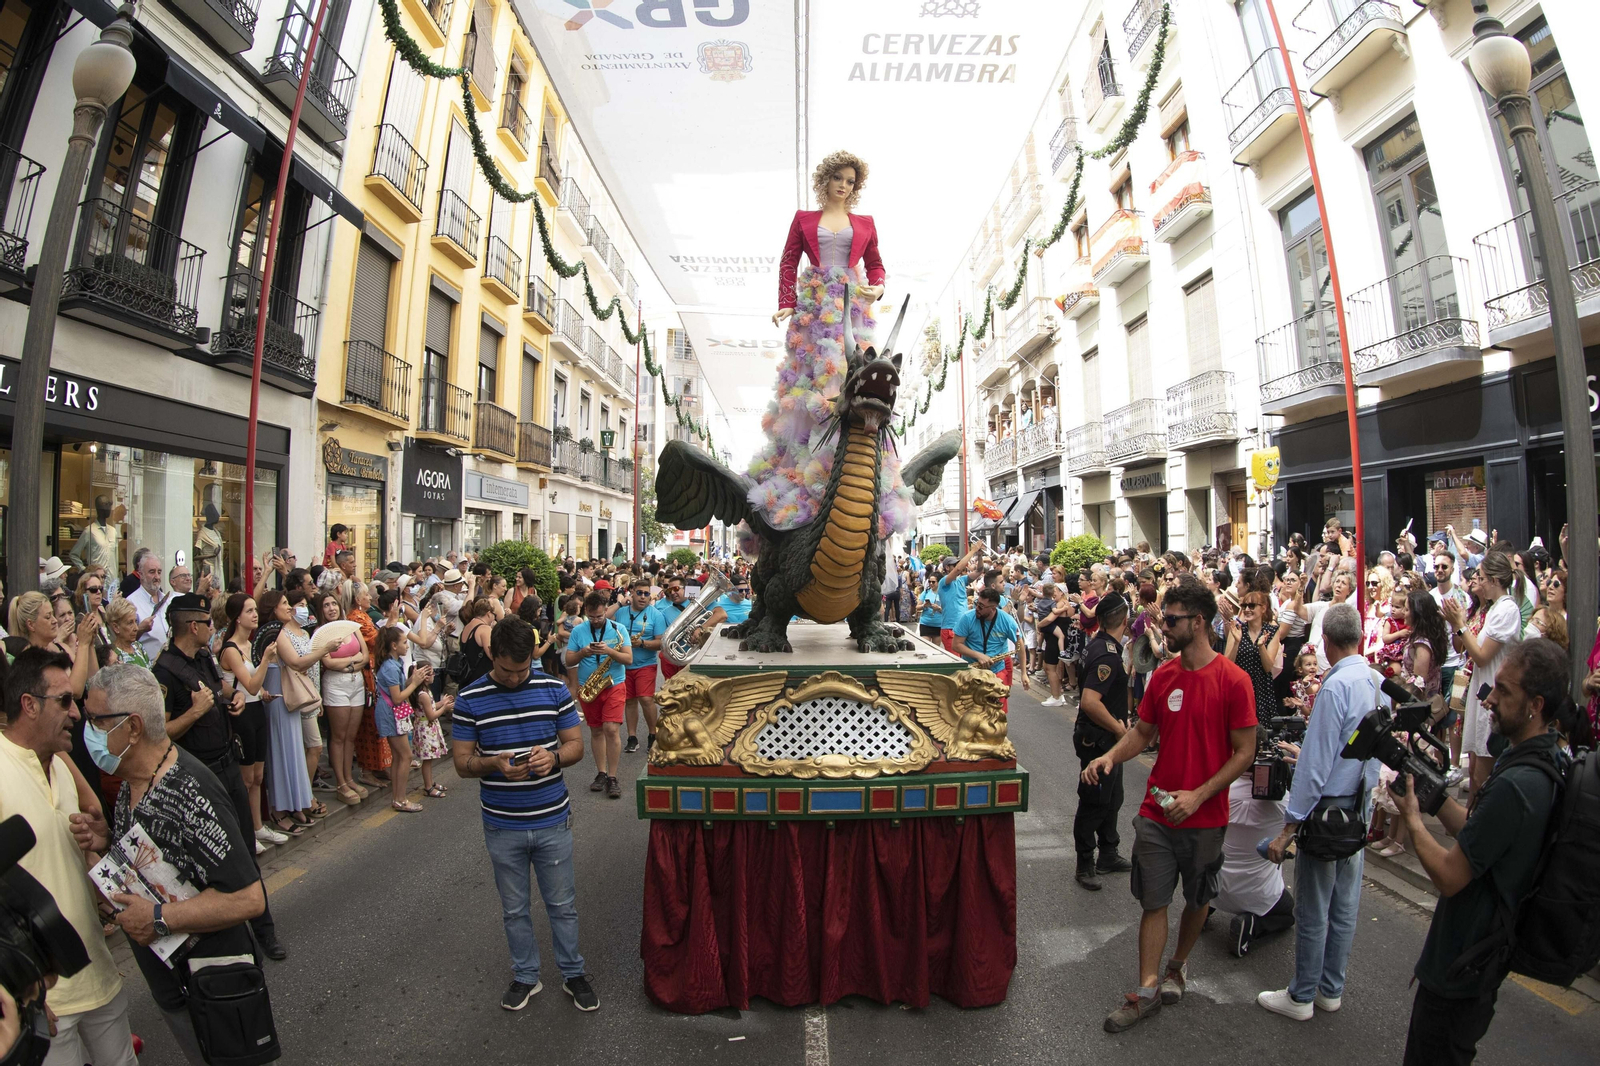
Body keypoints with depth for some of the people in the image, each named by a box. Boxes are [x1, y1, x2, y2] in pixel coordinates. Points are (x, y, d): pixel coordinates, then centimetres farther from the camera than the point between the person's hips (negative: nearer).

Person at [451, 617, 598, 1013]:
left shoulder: (554, 690, -6)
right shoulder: (470, 699, -8)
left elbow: (576, 744, 0)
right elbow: (461, 761, -4)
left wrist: (554, 757, -22)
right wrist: (494, 764, -25)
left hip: (553, 821, 0)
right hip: (502, 827, 0)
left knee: (563, 904, 13)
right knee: (514, 908, 17)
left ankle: (573, 973, 33)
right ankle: (525, 976, 38)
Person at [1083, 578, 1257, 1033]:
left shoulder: (1232, 680, -14)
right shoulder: (1163, 675, 1)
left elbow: (1245, 751, -11)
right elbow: (1143, 732, 9)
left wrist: (1198, 795, -18)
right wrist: (1111, 756, -10)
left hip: (1205, 818, -3)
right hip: (1157, 811, 3)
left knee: (1197, 899, 18)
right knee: (1154, 901, 7)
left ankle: (1178, 965, 41)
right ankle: (1148, 989, 19)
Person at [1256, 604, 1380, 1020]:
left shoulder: (1336, 686, -22)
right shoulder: (1377, 682, 2)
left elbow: (1316, 763, -23)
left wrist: (1290, 826, -18)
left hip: (1329, 804, -8)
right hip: (1360, 805, 8)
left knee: (1312, 908, 5)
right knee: (1345, 903, 18)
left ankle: (1301, 997, 18)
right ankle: (1331, 989, 32)